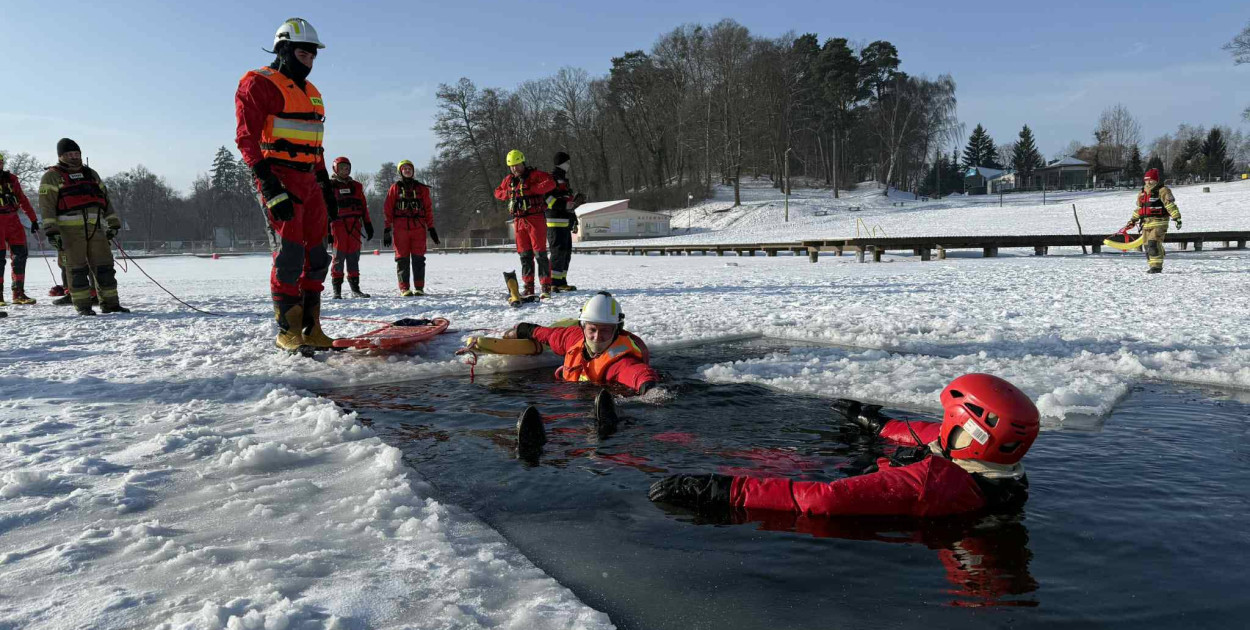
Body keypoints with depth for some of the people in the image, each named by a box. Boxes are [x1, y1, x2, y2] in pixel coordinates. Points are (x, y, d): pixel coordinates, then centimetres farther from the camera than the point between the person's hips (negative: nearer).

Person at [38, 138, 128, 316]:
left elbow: (105, 199, 24)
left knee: (105, 266, 2)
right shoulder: (52, 176, 5)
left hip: (95, 228, 5)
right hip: (69, 230, -5)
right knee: (77, 269, -3)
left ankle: (110, 303, 8)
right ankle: (83, 306, 2)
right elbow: (46, 204, -3)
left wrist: (112, 223, 16)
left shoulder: (91, 174, 22)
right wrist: (51, 231, -13)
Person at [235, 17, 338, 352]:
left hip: (309, 182, 8)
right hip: (279, 181, -8)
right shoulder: (258, 83, -4)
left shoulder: (311, 92, 21)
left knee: (316, 256, 5)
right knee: (290, 253, -13)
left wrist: (327, 188, 20)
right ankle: (287, 331, -4)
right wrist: (271, 188, -22)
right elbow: (246, 138, -12)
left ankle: (311, 329, 11)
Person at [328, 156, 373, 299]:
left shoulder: (356, 186, 18)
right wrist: (326, 230, -6)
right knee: (339, 256, -6)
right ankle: (337, 290, -2)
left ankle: (355, 289, 10)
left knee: (354, 257, 6)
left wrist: (368, 225, 12)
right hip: (338, 225, -4)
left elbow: (364, 207, 18)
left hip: (355, 226, 4)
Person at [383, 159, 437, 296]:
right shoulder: (395, 188, 8)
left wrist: (431, 228, 7)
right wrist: (387, 229, 0)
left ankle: (419, 287, 2)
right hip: (400, 228, -1)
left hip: (418, 227, 1)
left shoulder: (422, 189, 12)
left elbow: (428, 209, 13)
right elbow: (388, 210, 6)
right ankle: (404, 288, 3)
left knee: (418, 258, -2)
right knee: (402, 258, 0)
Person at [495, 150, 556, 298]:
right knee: (524, 255, 8)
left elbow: (551, 183, -19)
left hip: (535, 218, -6)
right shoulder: (509, 180, 15)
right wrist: (508, 194, 4)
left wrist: (530, 189, -21)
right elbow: (497, 192, 26)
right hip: (519, 220, 6)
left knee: (540, 252, -9)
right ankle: (528, 287, 14)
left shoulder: (534, 174, -5)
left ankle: (546, 287, -8)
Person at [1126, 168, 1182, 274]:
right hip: (1146, 223, 8)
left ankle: (1157, 266, -15)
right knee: (1147, 245, 8)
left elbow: (1170, 205, -13)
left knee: (1154, 244, -17)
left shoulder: (1162, 191, -5)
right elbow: (1139, 208, 29)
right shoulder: (1142, 193, 18)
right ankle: (1150, 265, 15)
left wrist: (1177, 217, -19)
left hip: (1158, 222, -8)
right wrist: (1133, 220, 30)